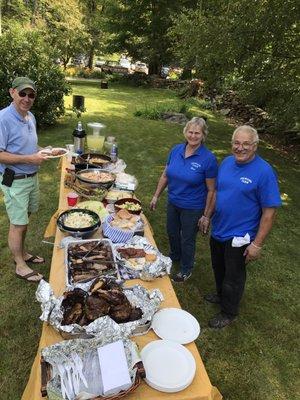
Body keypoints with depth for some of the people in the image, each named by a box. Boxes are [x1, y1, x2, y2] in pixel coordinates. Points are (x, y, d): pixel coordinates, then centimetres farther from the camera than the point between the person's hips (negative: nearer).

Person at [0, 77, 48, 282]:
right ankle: (21, 267, 20)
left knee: (24, 220, 20)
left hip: (32, 177, 8)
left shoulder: (31, 117, 7)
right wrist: (29, 159, -26)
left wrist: (43, 152, 1)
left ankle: (22, 254, 38)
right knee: (17, 224, 4)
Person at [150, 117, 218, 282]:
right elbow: (165, 176, 6)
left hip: (193, 208, -5)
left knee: (187, 239, 14)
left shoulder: (208, 158, -20)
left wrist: (206, 215, -12)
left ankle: (186, 270, 40)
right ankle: (175, 256, 55)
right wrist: (156, 196, 8)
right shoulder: (176, 150, -6)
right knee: (172, 232, 24)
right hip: (173, 202, 5)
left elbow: (211, 190, -14)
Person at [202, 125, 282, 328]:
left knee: (233, 276, 13)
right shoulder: (227, 162, -2)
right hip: (218, 230, 6)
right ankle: (221, 295, 52)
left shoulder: (264, 172, -21)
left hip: (239, 237, -6)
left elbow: (269, 212, -19)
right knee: (218, 268, 25)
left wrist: (257, 244, -20)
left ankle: (228, 313, 36)